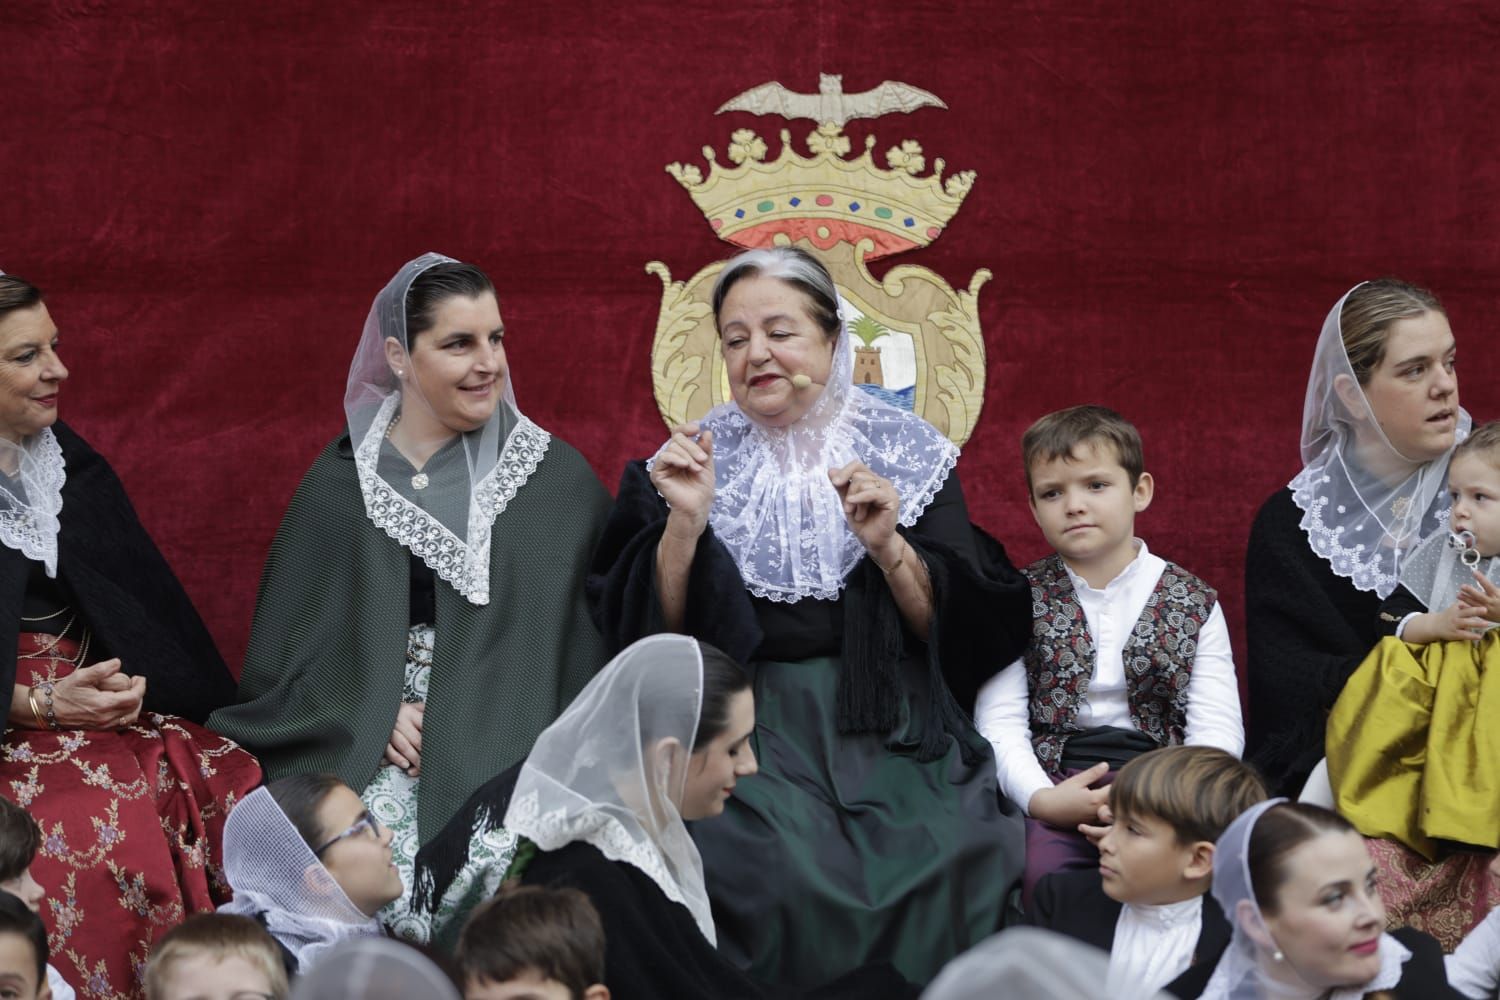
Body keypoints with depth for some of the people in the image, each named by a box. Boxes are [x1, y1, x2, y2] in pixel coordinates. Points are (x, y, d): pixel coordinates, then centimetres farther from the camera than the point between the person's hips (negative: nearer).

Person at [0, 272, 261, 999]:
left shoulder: (71, 466, 15)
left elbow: (144, 602, 15)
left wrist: (129, 685, -3)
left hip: (95, 698, 6)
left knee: (237, 789, -19)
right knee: (111, 830, -34)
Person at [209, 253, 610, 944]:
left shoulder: (558, 480, 8)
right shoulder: (342, 480, 10)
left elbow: (593, 641, 6)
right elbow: (289, 640, 10)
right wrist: (376, 710, -7)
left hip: (514, 747, 0)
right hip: (366, 749, 1)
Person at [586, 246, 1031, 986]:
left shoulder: (908, 456, 9)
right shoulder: (697, 460, 10)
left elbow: (956, 628, 3)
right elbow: (652, 633, 3)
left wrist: (888, 546, -12)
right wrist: (685, 522, -10)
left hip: (889, 728, 1)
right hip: (747, 724, 0)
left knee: (949, 858, -24)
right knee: (769, 870, -27)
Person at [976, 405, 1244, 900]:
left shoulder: (1193, 602, 12)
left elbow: (1217, 729, 4)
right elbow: (1000, 724, 5)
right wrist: (1042, 798, -15)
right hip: (1054, 782, 0)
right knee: (1041, 869, -34)